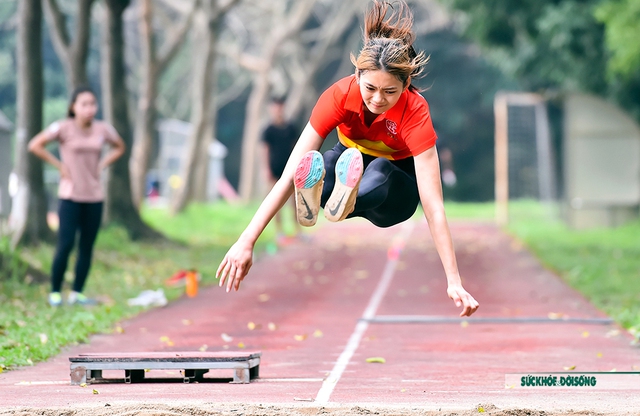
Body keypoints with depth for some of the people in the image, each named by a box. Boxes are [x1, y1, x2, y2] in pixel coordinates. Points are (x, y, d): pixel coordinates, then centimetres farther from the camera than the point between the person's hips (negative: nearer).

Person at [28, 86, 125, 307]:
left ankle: (77, 293, 13)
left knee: (87, 247, 5)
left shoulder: (103, 129, 3)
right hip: (70, 195, -4)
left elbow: (119, 147, 21)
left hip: (94, 196, 4)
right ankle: (55, 292, 2)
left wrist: (101, 165, 6)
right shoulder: (63, 128, -9)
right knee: (65, 245, -10)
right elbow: (35, 145, -7)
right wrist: (59, 165, -8)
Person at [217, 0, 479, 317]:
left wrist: (454, 283, -42)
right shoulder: (341, 95, -26)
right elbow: (288, 174, -31)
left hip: (395, 189, -2)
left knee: (379, 170, -40)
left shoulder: (414, 111, -30)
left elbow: (433, 205, -34)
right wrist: (246, 242, -39)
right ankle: (312, 197, -63)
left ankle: (345, 204, -67)